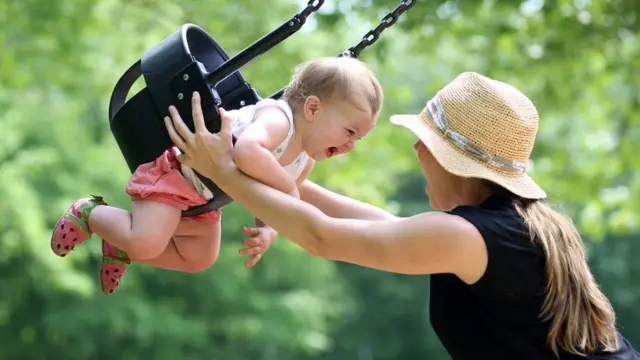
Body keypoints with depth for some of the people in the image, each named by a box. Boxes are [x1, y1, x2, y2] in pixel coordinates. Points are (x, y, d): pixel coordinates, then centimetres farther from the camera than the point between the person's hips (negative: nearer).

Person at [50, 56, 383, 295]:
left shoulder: (305, 163, -6)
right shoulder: (277, 117, -35)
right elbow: (246, 152, -56)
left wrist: (266, 231, -17)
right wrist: (288, 188, -42)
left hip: (203, 196, 10)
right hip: (176, 168, -10)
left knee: (200, 259, 17)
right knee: (147, 243, -24)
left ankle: (121, 249, 30)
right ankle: (89, 214, 5)